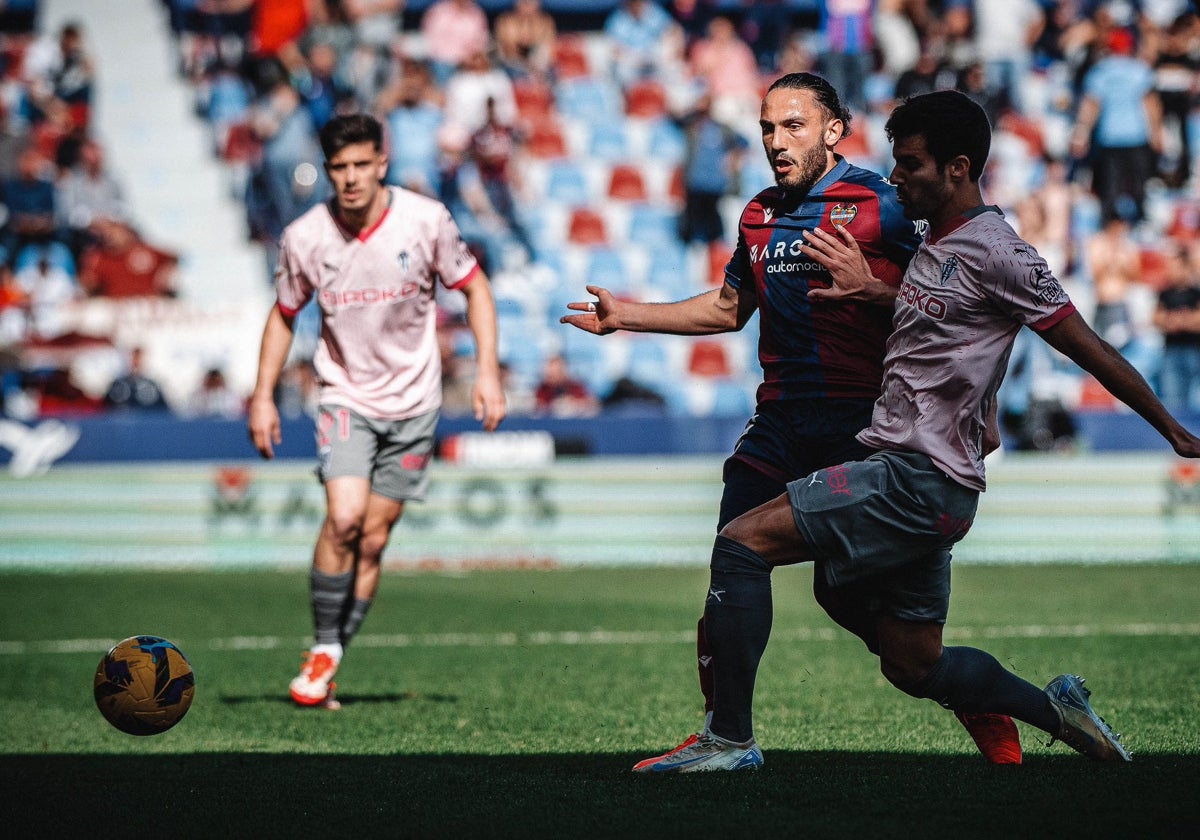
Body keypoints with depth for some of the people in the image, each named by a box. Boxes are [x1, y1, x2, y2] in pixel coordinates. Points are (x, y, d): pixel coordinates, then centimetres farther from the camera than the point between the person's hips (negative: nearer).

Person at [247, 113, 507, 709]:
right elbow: (284, 315, 7)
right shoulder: (304, 238, -9)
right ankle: (323, 649, -4)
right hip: (346, 396, -1)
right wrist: (263, 396, 2)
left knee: (374, 540, 1)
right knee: (344, 517, -22)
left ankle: (326, 676, 12)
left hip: (413, 400, 1)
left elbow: (473, 287, 2)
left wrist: (487, 370, -7)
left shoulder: (425, 220, -11)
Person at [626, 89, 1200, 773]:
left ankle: (731, 737, -15)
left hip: (918, 481, -10)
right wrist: (866, 286, 28)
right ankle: (1057, 709, 24)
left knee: (743, 543, -16)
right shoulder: (935, 246, 17)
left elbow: (1091, 350, -8)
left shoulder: (997, 252, -10)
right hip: (909, 475, 10)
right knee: (915, 666, 13)